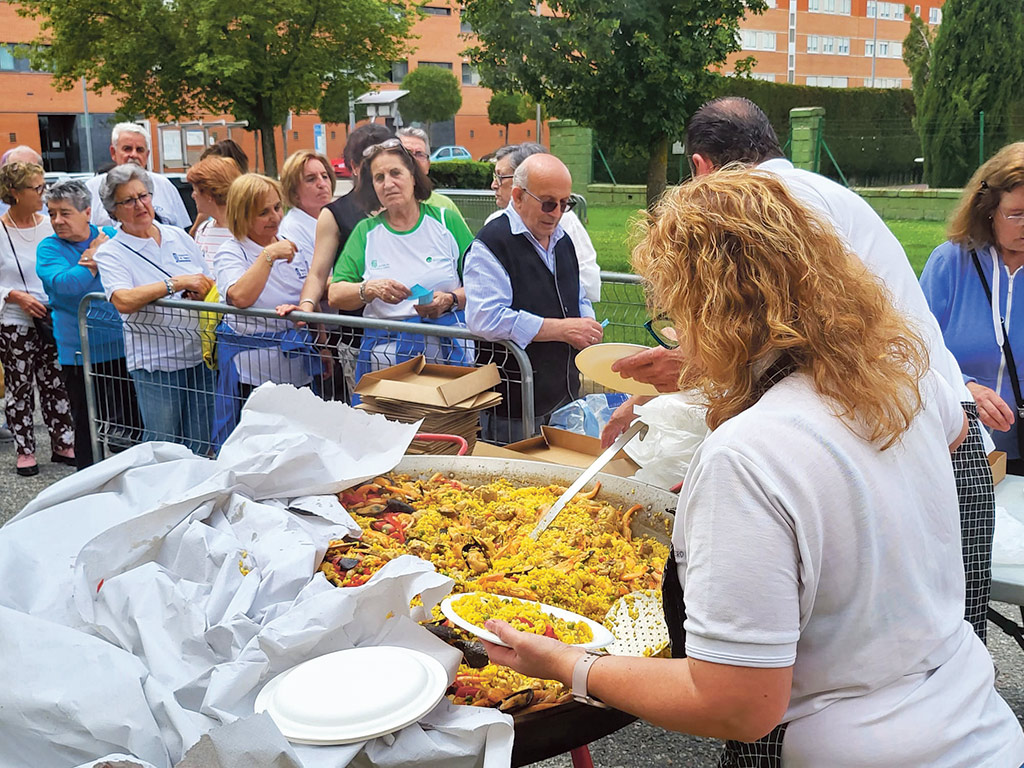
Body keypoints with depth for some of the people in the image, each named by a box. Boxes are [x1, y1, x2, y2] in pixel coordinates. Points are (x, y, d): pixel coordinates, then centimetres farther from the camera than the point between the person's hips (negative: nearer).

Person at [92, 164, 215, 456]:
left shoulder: (179, 237, 11)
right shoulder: (110, 253, -3)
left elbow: (210, 285, 18)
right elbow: (123, 300, -21)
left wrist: (202, 293, -5)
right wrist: (177, 283, -23)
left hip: (200, 354, 4)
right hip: (155, 361, -4)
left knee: (199, 448, 9)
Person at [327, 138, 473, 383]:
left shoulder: (446, 221, 8)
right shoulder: (365, 232, 13)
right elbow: (335, 294, 5)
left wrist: (450, 299, -13)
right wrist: (370, 289, -13)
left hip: (447, 351, -1)